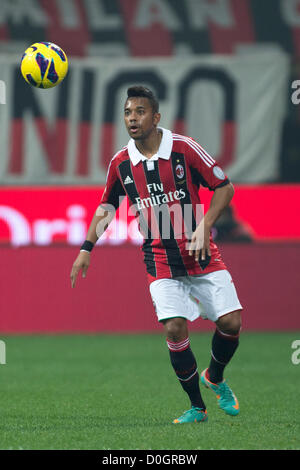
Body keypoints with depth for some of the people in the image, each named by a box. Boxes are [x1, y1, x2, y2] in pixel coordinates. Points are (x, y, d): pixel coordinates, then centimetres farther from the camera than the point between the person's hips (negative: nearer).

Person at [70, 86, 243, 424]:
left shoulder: (184, 148, -8)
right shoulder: (120, 163, 1)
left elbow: (224, 187, -3)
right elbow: (107, 207, 16)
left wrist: (203, 228, -13)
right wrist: (87, 248, 9)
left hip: (202, 256, -1)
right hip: (161, 262, 1)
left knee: (230, 322, -9)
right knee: (175, 328, -15)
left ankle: (215, 378, 23)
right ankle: (196, 407, 0)